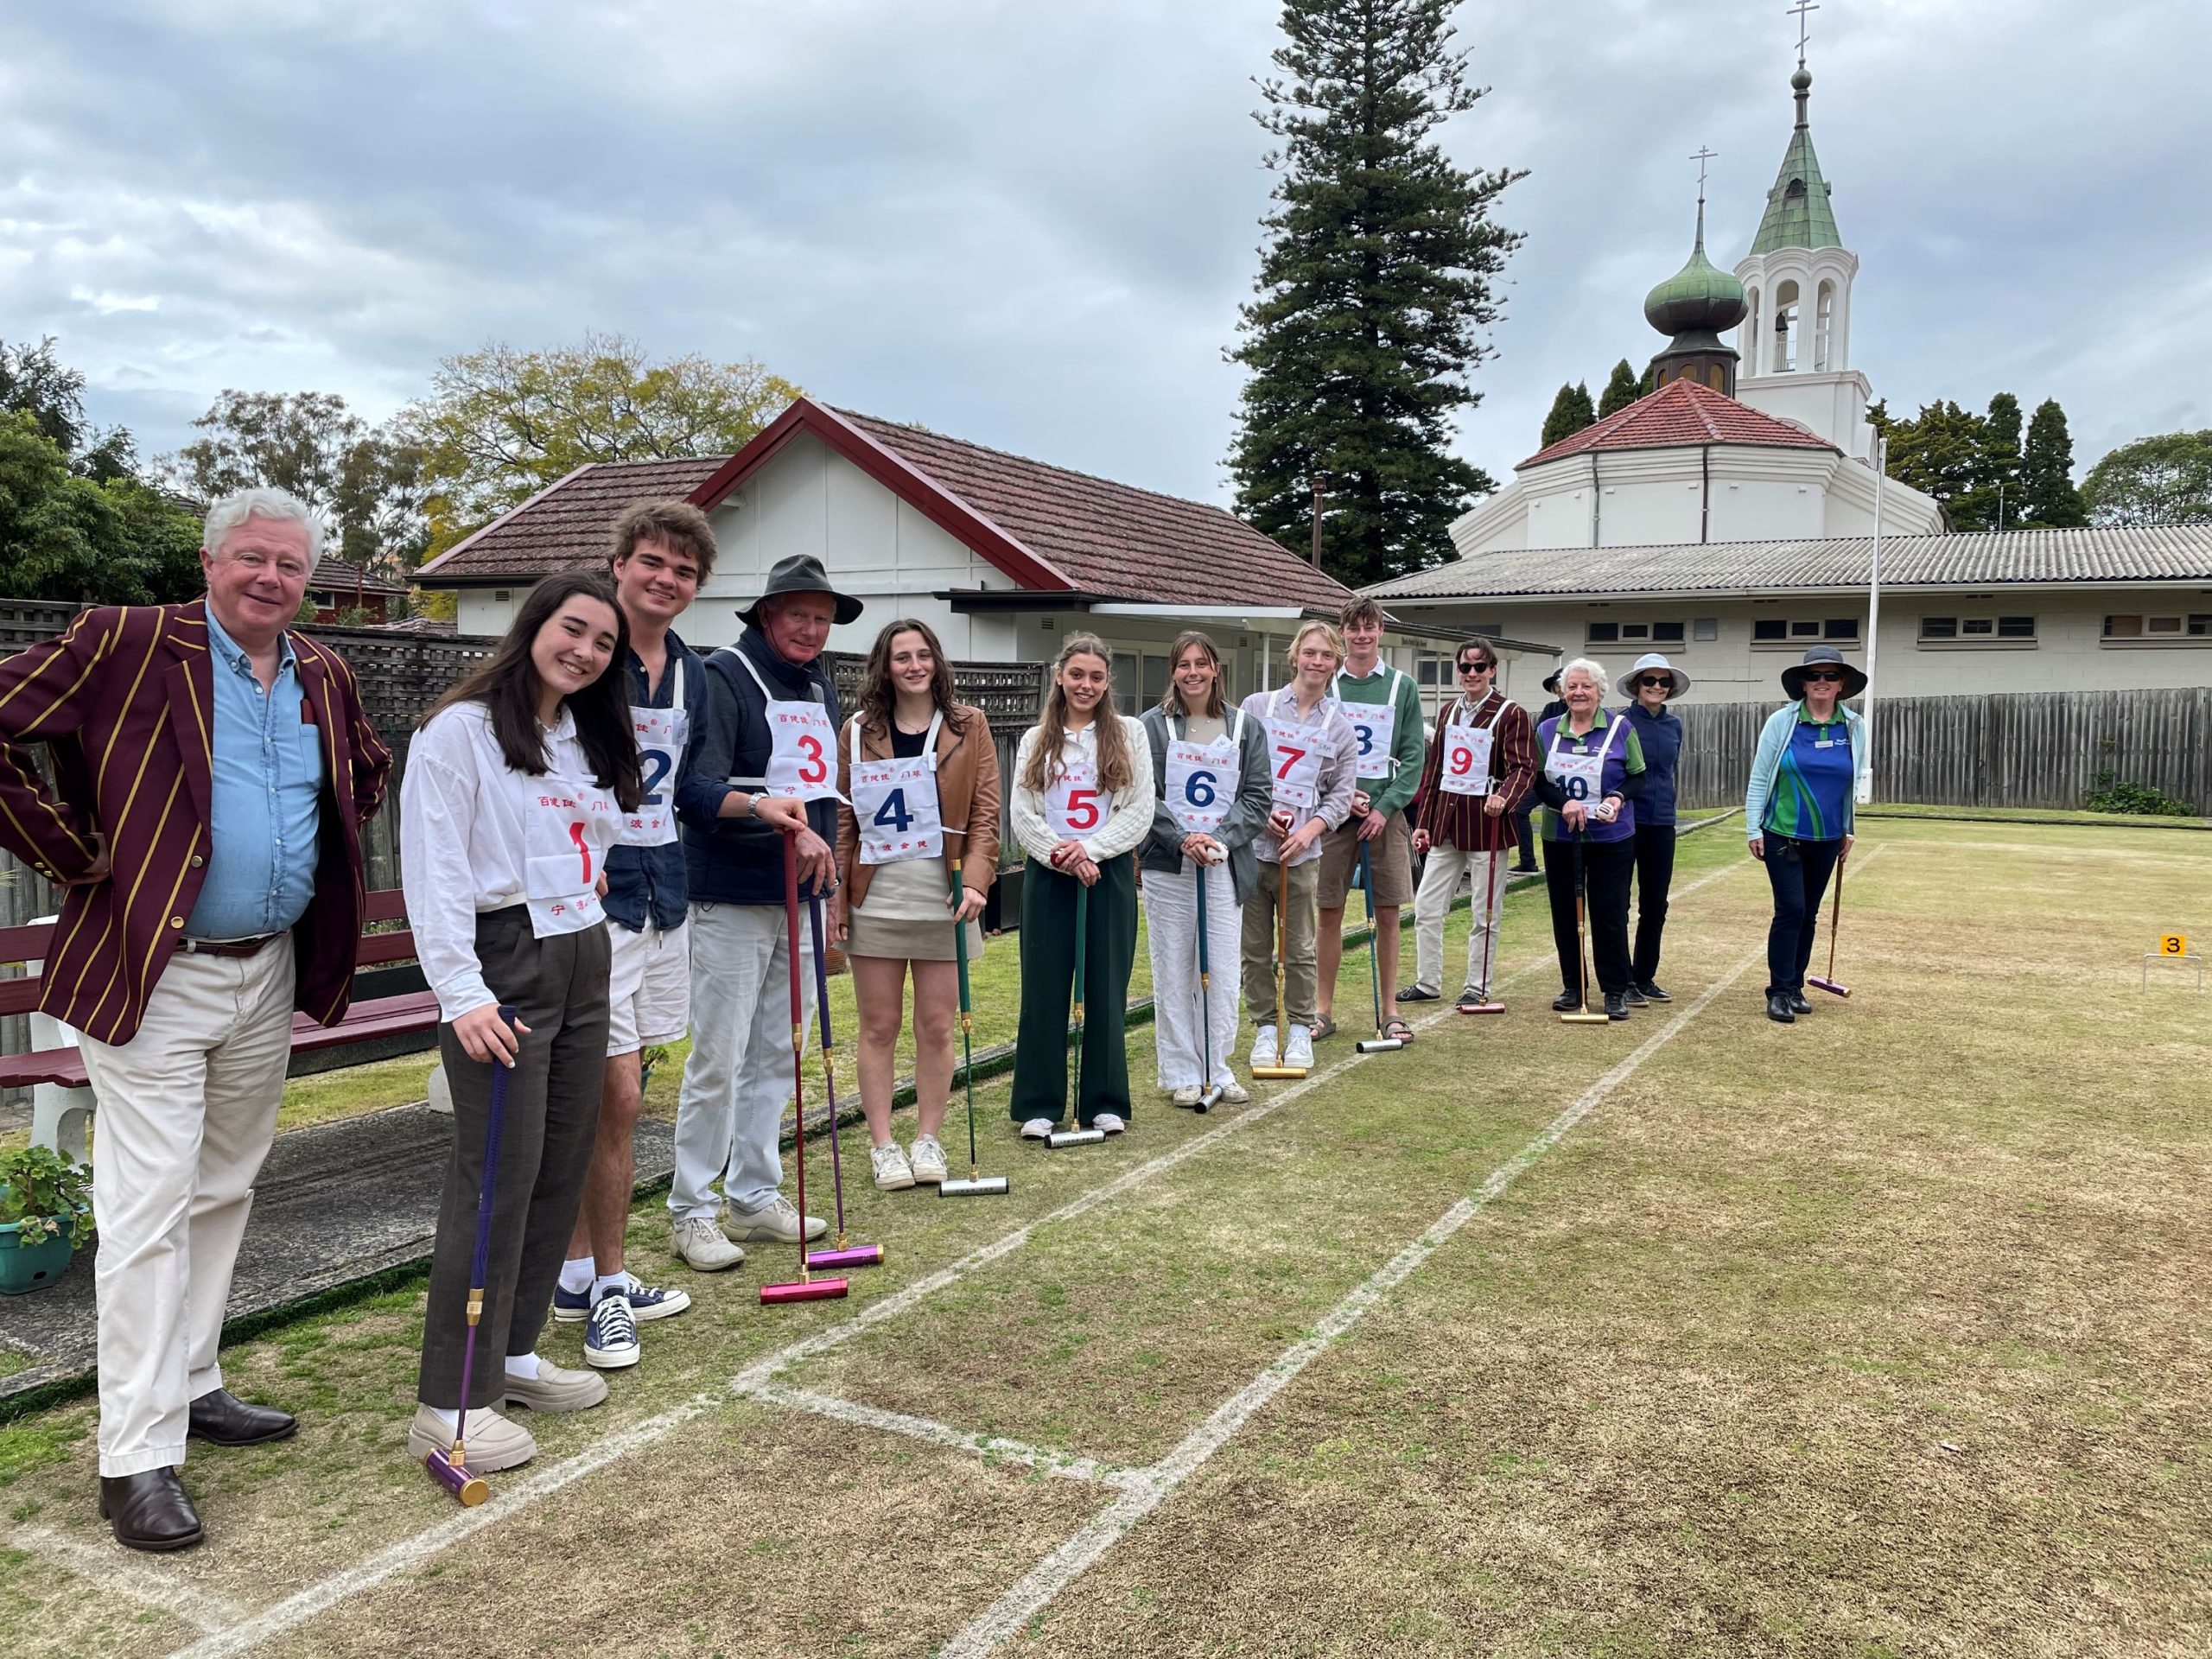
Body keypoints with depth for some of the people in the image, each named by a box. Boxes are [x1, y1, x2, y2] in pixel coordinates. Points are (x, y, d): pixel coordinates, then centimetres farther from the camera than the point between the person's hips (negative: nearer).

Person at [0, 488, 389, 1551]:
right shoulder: (126, 644, -9)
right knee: (150, 1212, -4)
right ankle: (136, 1457, 4)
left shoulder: (324, 679, 8)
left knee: (224, 1195, 17)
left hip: (270, 975, 6)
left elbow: (369, 772, 26)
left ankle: (191, 1385, 32)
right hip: (153, 974, -6)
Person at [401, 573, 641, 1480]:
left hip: (583, 961, 8)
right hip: (505, 964, -8)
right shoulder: (459, 731, -7)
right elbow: (433, 869, -14)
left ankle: (514, 1353, 23)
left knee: (563, 1167, 9)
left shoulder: (588, 741, 17)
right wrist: (460, 991, -21)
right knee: (498, 1175, -9)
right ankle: (450, 1403, 0)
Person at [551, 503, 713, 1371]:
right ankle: (609, 1284, 11)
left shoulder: (692, 674, 12)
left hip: (660, 898, 7)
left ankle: (577, 1274, 25)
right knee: (617, 1096, -5)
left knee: (605, 1097, 13)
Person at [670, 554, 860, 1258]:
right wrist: (759, 806, -37)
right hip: (733, 898, -7)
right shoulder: (723, 677, -10)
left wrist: (815, 837, 7)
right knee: (717, 1060, -4)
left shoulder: (821, 690, 15)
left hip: (800, 898, 8)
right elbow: (696, 791, -20)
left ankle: (755, 1198, 23)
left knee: (777, 1056, 12)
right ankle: (694, 1212, 7)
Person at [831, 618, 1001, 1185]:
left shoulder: (968, 726, 3)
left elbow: (985, 813, -2)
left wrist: (975, 882, -14)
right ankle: (883, 1144, 16)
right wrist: (836, 899, 0)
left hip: (943, 897, -1)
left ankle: (928, 1139, 19)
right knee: (878, 1028, 5)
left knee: (937, 1027, 5)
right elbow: (842, 820, 6)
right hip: (874, 898, 1)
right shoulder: (857, 732, 6)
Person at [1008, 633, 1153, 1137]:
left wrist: (1091, 849, -13)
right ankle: (1039, 1104, 11)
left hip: (1110, 873, -1)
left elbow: (1140, 810, -1)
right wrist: (1062, 856, -11)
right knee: (1044, 989, 2)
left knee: (1107, 988, 3)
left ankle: (1105, 1103, 14)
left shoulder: (1130, 734, 5)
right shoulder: (1036, 740, 9)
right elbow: (1022, 814, 2)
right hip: (1047, 874, 1)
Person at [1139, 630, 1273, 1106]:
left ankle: (1219, 1068, 17)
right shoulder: (1153, 726, 0)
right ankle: (1182, 1074, 13)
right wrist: (1182, 839, -16)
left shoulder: (1246, 727, 6)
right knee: (1174, 971, 3)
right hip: (1167, 865, -1)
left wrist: (1221, 839, -11)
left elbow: (1258, 796, 3)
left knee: (1223, 971, 4)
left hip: (1226, 865, 1)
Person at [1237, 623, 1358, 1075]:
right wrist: (1262, 811, -10)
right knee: (1254, 947, 5)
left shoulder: (1340, 727, 7)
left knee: (1300, 949, 5)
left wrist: (1311, 829, -10)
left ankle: (1300, 1029, 18)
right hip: (1249, 845, 0)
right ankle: (1265, 1028, 17)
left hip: (1301, 852, 0)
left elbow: (1341, 795, 6)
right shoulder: (1257, 707, 4)